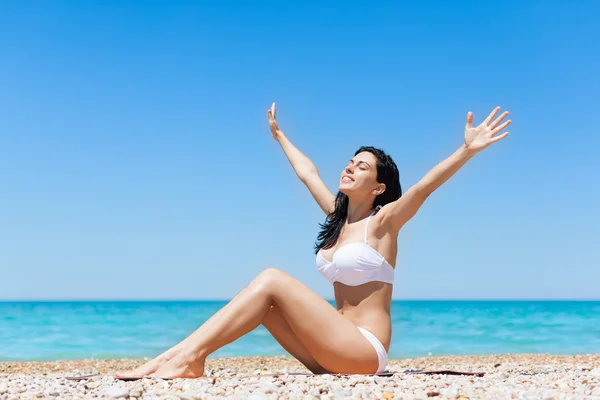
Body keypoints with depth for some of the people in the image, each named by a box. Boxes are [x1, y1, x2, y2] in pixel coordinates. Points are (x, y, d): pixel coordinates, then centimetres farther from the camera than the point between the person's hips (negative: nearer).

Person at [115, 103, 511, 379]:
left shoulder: (383, 221, -5)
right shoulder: (338, 215, 14)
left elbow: (427, 184, -20)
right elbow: (308, 173, 27)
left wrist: (468, 150, -33)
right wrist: (280, 136, 39)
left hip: (365, 350, -7)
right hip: (337, 350, 7)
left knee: (272, 280, -17)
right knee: (263, 300, -7)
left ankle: (189, 359, -22)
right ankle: (175, 355, -15)